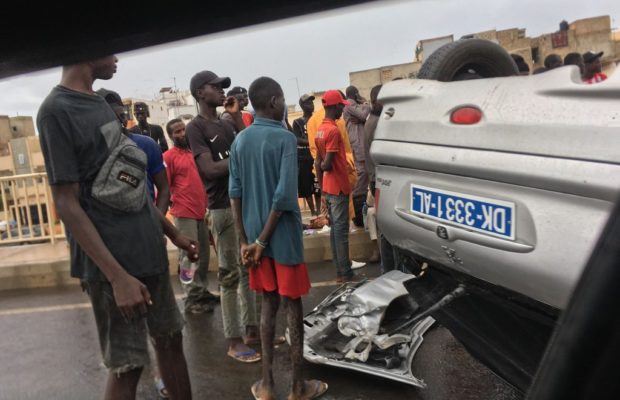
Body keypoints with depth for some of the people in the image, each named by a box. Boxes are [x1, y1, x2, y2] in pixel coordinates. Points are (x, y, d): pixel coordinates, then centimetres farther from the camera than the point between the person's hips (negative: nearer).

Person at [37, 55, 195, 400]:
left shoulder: (100, 104, 12)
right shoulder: (56, 110, -12)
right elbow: (67, 204, -16)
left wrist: (173, 233, 17)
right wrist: (117, 276, -21)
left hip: (149, 251, 8)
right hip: (112, 262, -7)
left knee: (170, 339, 15)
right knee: (126, 366, 4)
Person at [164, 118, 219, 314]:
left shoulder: (194, 152, 15)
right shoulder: (168, 156, -5)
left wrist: (205, 205, 12)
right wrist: (174, 204, -14)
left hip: (201, 211, 7)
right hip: (184, 213, -7)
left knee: (203, 254, 12)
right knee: (188, 255, -2)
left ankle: (202, 291, 24)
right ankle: (191, 298, 5)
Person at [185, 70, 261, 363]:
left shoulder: (227, 124, 16)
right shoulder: (195, 127, -6)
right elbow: (210, 169, -16)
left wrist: (237, 116, 3)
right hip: (223, 208, -7)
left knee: (248, 270, 12)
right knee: (230, 275, -2)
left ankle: (251, 329, 24)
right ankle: (234, 341, 8)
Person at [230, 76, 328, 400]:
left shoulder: (240, 141, 4)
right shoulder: (285, 139, -13)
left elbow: (235, 193, 2)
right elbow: (284, 196, -20)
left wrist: (245, 241, 4)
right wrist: (263, 241, -13)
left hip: (254, 236, 5)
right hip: (284, 237, -5)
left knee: (268, 305, 16)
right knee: (292, 306, 7)